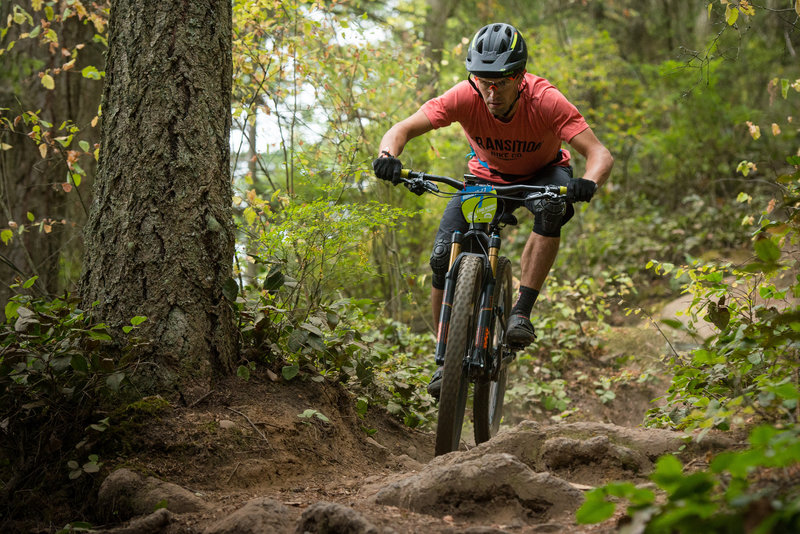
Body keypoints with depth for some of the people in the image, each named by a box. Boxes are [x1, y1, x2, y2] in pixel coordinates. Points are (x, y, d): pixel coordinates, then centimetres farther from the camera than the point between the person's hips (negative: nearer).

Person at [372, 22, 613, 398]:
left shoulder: (545, 101, -34)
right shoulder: (464, 98, -30)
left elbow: (599, 154, -39)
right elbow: (401, 129, -30)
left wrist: (589, 183, -61)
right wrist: (388, 156, -52)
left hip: (542, 173, -1)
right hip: (488, 178, 2)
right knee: (443, 258, -17)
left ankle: (522, 312, -27)